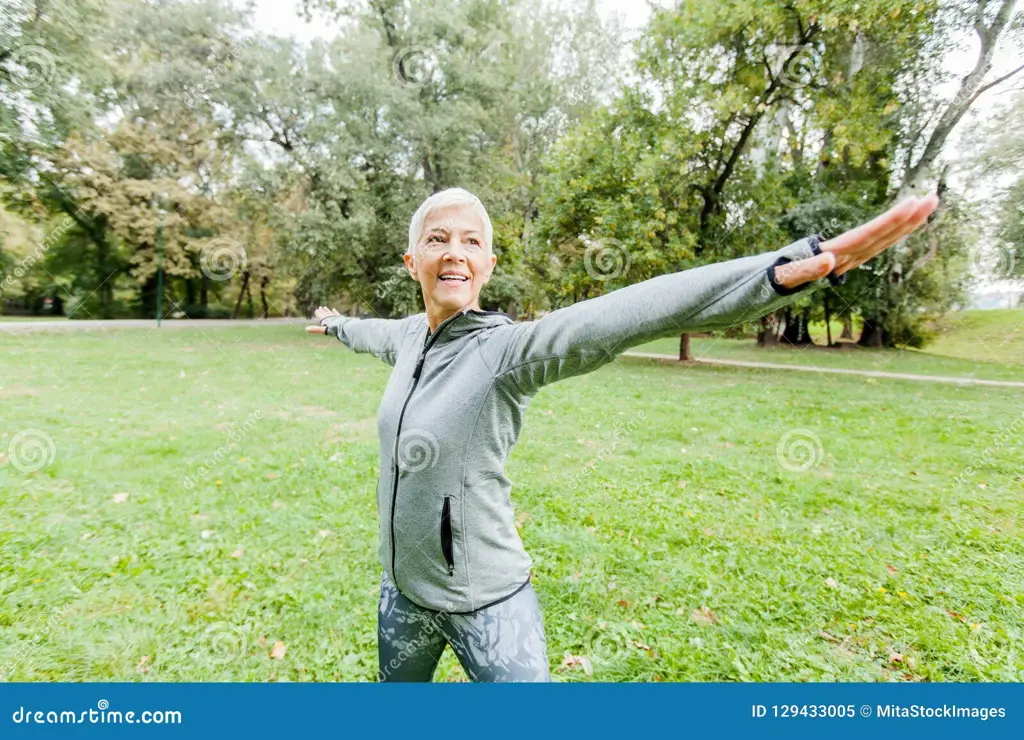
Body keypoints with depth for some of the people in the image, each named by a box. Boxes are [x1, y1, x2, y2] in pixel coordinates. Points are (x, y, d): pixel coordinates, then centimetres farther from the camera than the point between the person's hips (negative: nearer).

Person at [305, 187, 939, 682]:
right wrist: (334, 324, 43)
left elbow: (628, 316, -40)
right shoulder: (410, 337, -3)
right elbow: (373, 333, 21)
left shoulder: (505, 350, -24)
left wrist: (801, 264, -52)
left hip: (485, 603, -7)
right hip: (402, 589, 7)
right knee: (396, 701, 30)